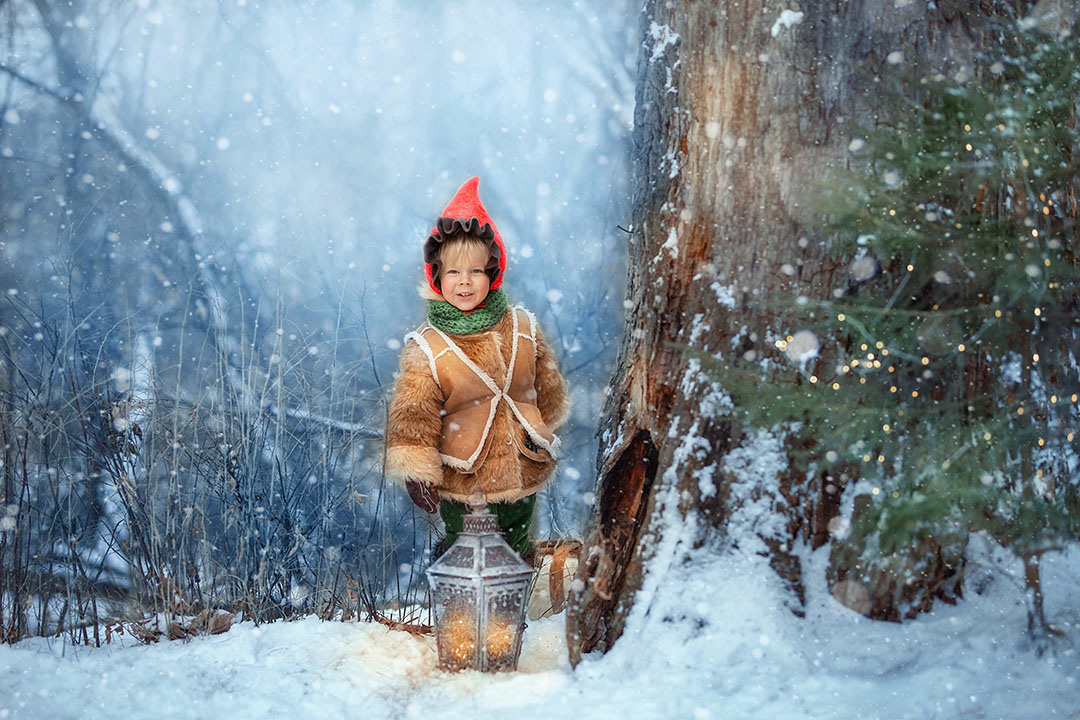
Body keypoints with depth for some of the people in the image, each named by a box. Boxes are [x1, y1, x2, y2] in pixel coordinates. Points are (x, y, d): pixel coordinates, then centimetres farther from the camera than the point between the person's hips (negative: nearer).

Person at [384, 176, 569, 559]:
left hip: (522, 469, 3)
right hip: (460, 482, -3)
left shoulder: (523, 328, -5)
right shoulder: (426, 349, -15)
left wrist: (545, 433, 18)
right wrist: (416, 473, -16)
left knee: (518, 544, 22)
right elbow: (412, 414, -12)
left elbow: (548, 385, 11)